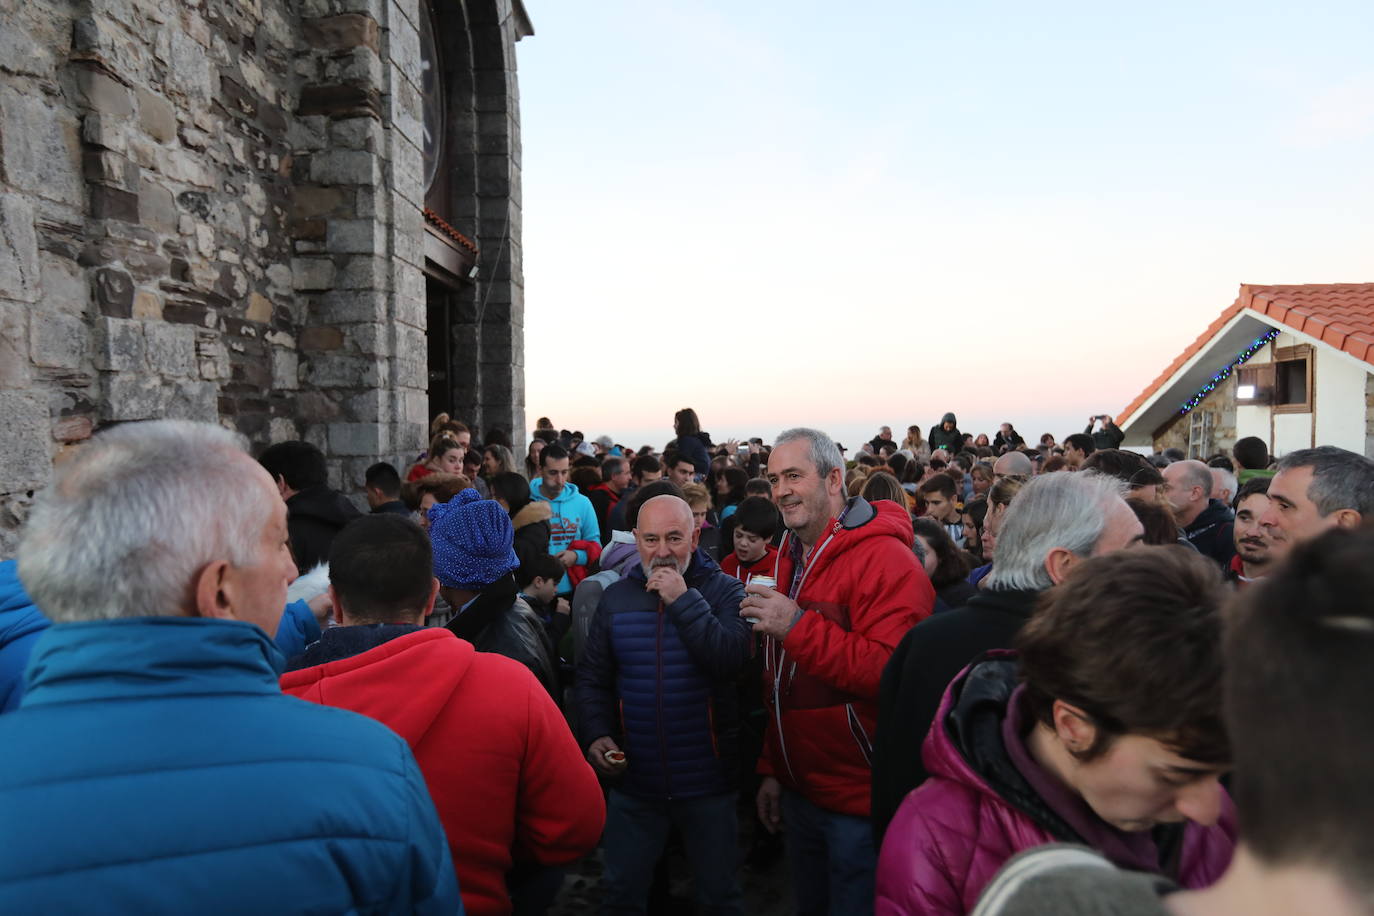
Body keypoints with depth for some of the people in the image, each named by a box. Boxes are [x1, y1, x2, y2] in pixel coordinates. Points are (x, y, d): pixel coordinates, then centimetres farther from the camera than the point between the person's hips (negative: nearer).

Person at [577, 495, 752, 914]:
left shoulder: (724, 590, -7)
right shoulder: (615, 597, 2)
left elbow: (731, 660, -23)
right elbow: (592, 678, 7)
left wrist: (685, 600, -23)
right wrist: (596, 734, -8)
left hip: (708, 781, -2)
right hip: (634, 778, 3)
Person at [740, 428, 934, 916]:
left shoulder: (885, 558, -19)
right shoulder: (791, 558, 8)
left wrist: (798, 626, -32)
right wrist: (772, 769, 13)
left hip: (860, 801, -8)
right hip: (799, 791, 8)